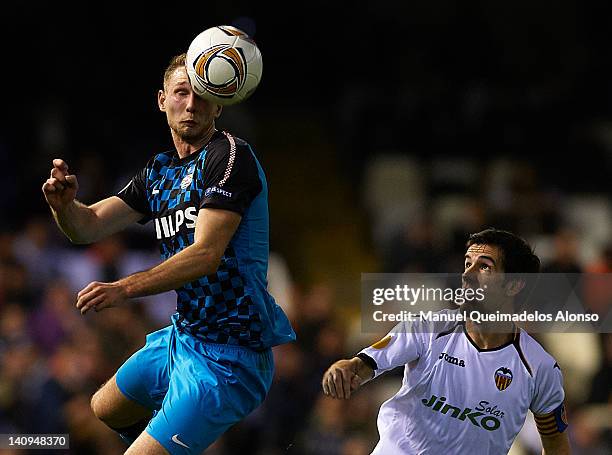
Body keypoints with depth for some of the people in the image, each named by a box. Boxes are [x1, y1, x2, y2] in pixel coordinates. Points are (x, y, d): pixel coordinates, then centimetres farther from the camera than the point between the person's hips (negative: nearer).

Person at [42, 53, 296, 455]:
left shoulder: (230, 156, -16)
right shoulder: (159, 171, 11)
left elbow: (206, 253, -27)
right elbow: (89, 226, 8)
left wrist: (125, 288, -36)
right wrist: (65, 204, -17)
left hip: (227, 358, -10)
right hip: (183, 335, 10)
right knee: (106, 409, 31)